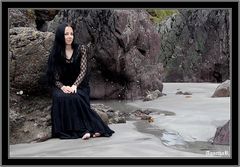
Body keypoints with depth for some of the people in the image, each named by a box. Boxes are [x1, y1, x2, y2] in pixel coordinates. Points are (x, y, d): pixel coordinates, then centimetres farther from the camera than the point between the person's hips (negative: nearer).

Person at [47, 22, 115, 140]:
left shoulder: (80, 49, 2)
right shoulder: (55, 54, 3)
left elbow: (83, 71, -6)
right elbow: (55, 78, 0)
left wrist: (74, 86, -21)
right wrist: (62, 87, -21)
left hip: (79, 85, -1)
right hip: (62, 87, 1)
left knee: (75, 97, -34)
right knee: (60, 97, -32)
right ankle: (84, 130, -33)